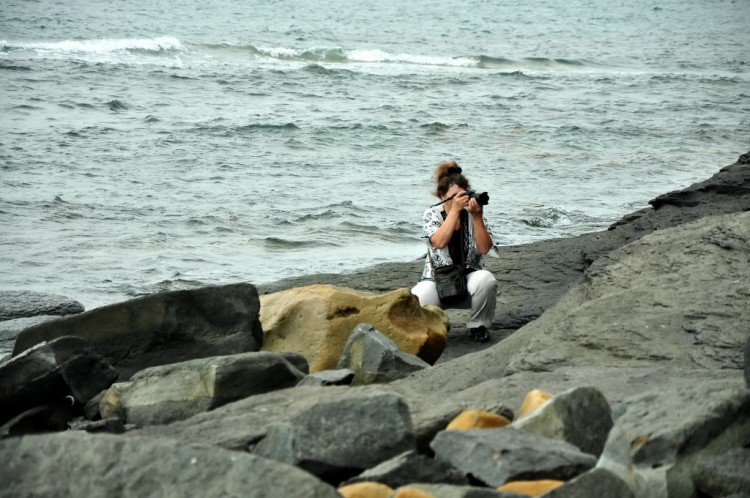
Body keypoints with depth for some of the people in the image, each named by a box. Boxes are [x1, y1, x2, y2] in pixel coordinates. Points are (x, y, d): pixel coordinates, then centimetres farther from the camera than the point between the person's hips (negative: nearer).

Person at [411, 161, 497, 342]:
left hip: (469, 277, 1)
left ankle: (478, 326, -6)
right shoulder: (433, 214, -4)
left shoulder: (473, 214, -2)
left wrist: (477, 217, -24)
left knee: (486, 280, -34)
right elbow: (439, 242, -24)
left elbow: (484, 248, -14)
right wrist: (455, 210, -27)